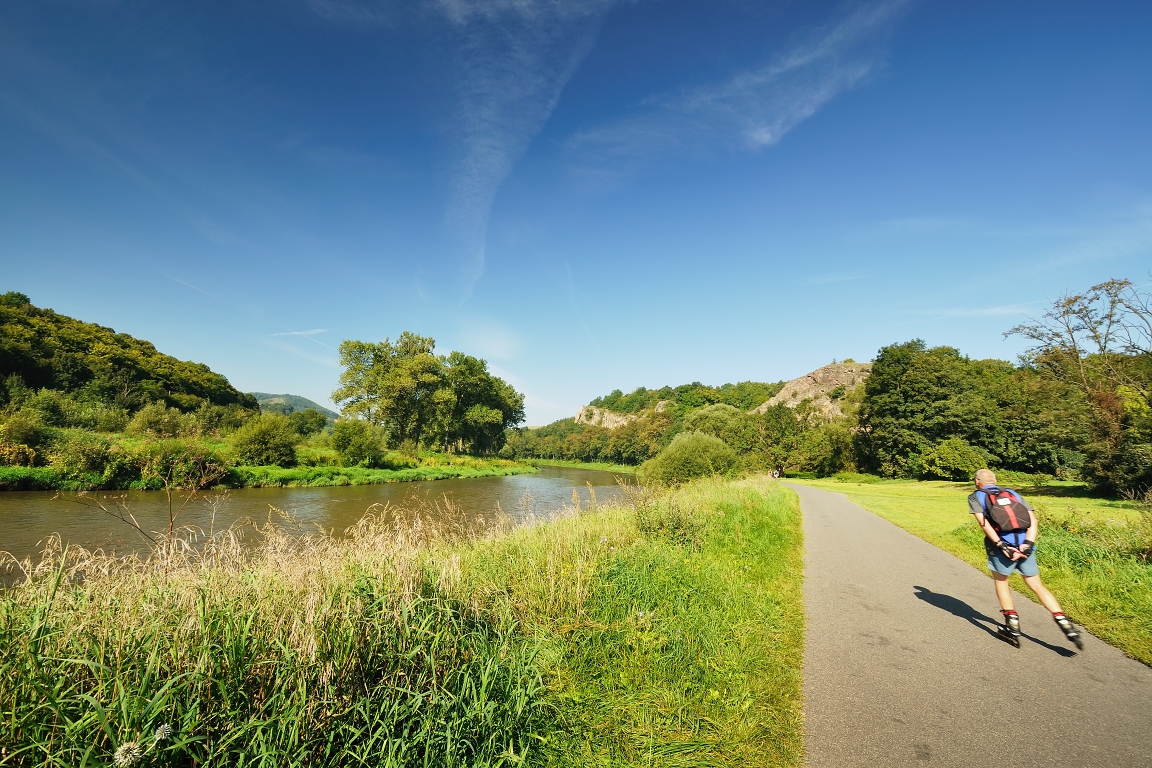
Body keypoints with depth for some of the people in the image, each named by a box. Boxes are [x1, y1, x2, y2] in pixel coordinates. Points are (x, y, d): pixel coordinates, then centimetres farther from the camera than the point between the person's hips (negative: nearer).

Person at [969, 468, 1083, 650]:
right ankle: (1064, 623, 3)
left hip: (1001, 544, -3)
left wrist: (1000, 545, -11)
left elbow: (983, 522, -7)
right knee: (1036, 585, 15)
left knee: (1001, 581, 17)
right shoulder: (1012, 493, 22)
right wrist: (1028, 544, -1)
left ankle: (1013, 628, 19)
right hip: (1024, 544, 4)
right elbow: (1033, 520, 8)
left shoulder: (976, 497, 10)